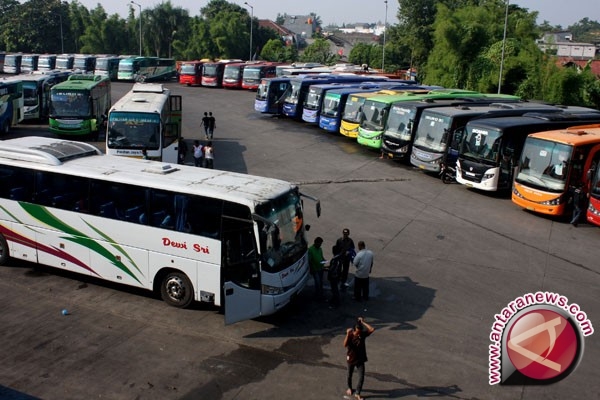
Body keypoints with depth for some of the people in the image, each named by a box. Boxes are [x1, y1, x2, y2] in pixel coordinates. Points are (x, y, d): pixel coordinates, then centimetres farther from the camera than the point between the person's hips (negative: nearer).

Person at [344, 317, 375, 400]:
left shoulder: (363, 334, -12)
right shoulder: (350, 335, -19)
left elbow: (372, 329, -25)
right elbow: (345, 345, -35)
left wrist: (363, 322, -25)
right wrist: (347, 334, -42)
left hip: (360, 359, 1)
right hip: (351, 359, -1)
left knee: (361, 377, -2)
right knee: (349, 375, 19)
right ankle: (349, 388, 46)